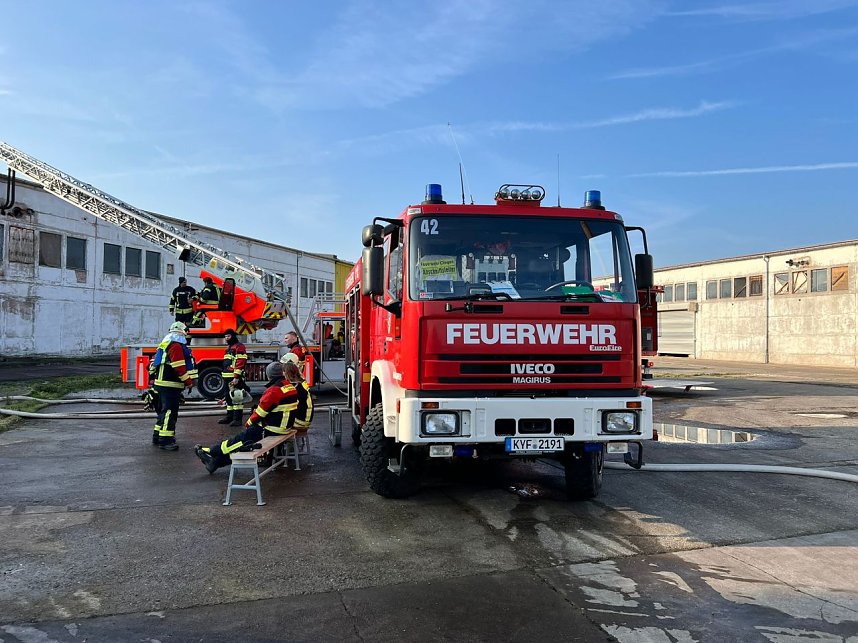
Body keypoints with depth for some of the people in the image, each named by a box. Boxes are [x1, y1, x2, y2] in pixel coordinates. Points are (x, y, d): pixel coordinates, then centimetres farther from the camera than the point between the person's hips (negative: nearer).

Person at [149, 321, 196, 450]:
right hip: (170, 385, -11)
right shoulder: (176, 346, -14)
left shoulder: (166, 344, 19)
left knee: (164, 410, 18)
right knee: (170, 412, -10)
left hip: (161, 384, 11)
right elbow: (179, 368, -20)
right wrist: (189, 382, -12)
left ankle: (157, 437, 26)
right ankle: (165, 440, -11)